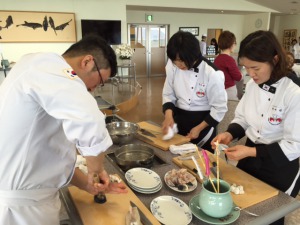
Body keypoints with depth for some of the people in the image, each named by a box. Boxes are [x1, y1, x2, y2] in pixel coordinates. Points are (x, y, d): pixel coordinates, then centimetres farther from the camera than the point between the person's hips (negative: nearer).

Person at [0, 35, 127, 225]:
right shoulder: (49, 65, -21)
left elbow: (52, 150, 12)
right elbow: (90, 124, -40)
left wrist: (87, 183, 6)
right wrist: (96, 168, -20)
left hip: (25, 192, 9)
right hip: (18, 203, -9)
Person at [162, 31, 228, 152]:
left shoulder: (212, 73, -22)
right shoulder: (173, 65, -10)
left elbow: (220, 108, -14)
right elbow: (168, 94, 0)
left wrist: (199, 128, -14)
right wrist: (169, 114, -17)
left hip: (203, 123, -4)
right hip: (179, 121, 4)